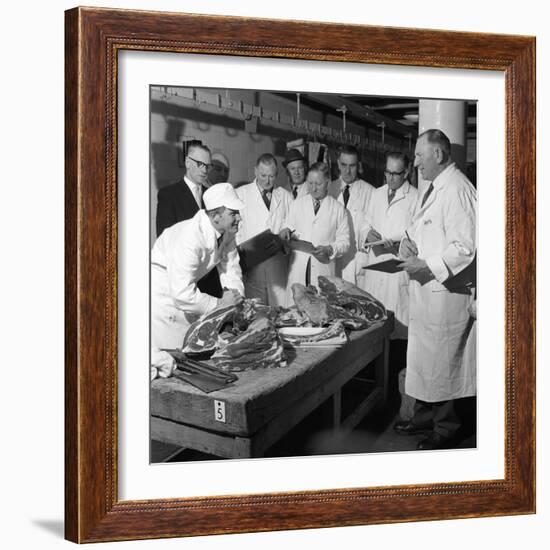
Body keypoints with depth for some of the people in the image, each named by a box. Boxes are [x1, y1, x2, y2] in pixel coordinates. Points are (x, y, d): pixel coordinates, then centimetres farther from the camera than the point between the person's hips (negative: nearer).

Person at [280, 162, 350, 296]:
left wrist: (330, 249, -15)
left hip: (324, 271, -2)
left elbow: (344, 242, 3)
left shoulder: (338, 209, 4)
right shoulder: (297, 204, 11)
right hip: (298, 269, 2)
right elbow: (288, 227, 15)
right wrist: (286, 231, -8)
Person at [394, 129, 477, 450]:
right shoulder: (434, 188, 12)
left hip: (447, 292, -10)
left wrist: (427, 266, -20)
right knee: (423, 358, 18)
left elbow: (464, 248, -24)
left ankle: (445, 429, 15)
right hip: (425, 288, 10)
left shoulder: (457, 191, -19)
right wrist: (410, 242, 6)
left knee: (442, 363, 2)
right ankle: (425, 416, 32)